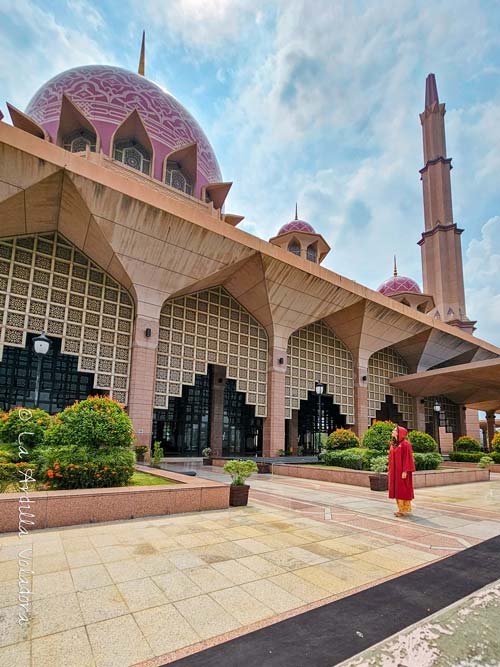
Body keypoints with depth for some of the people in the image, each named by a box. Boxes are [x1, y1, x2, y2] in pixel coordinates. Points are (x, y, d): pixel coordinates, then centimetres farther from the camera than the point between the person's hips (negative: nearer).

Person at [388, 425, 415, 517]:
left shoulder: (405, 444, -12)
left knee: (403, 490, -1)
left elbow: (407, 458, -16)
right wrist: (390, 470, 13)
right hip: (394, 472, 8)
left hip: (402, 471, -8)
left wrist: (405, 471, -20)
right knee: (397, 490, 10)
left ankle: (406, 510, 8)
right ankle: (401, 509, 19)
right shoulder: (393, 444, 11)